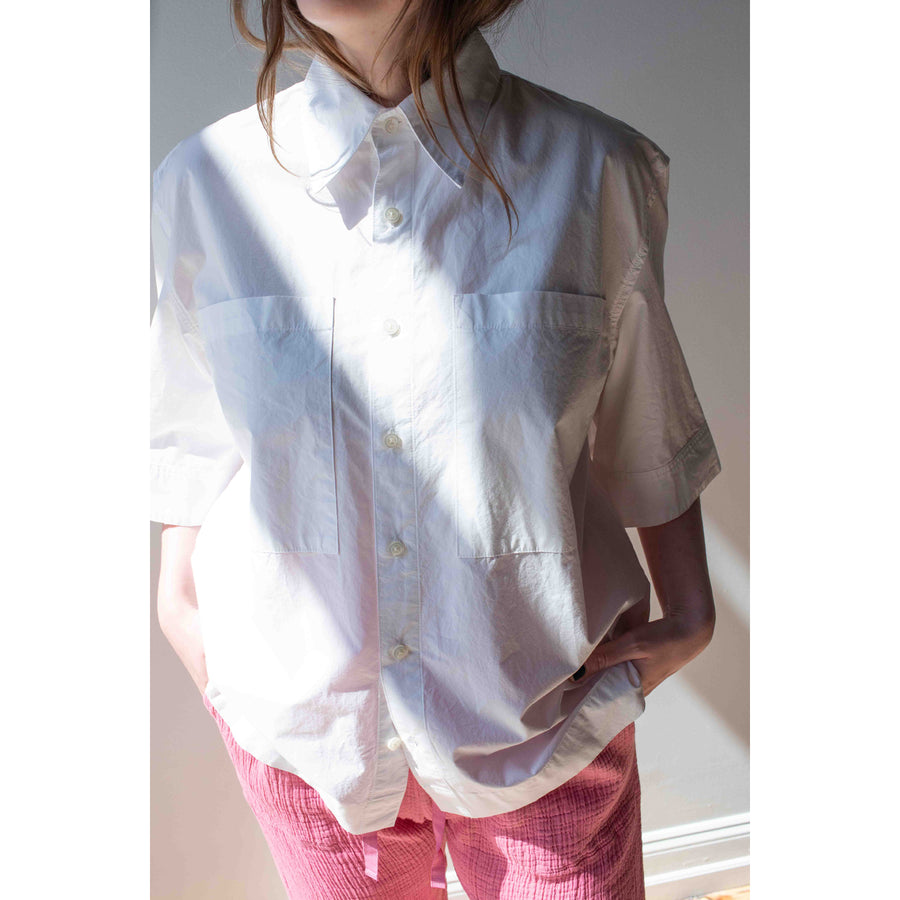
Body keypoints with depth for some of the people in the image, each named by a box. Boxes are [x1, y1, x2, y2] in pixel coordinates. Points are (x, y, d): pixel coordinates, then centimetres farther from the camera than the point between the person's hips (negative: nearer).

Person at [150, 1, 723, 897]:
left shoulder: (599, 171, -11)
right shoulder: (201, 184, -7)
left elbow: (649, 429, 1)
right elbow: (196, 434, 6)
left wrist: (689, 615, 1)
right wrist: (177, 600, 8)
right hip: (301, 712, 2)